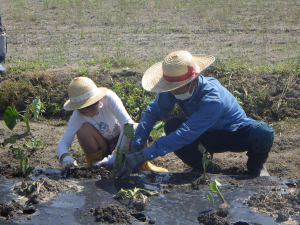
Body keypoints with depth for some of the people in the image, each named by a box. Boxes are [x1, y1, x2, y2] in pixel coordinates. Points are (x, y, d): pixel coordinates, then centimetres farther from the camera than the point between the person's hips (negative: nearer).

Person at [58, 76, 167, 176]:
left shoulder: (109, 98, -31)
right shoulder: (77, 116, -24)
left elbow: (127, 124, -38)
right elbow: (63, 142, -25)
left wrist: (115, 156, -43)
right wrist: (66, 158, -50)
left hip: (121, 140, -1)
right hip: (102, 147, 1)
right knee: (84, 129, -30)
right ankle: (94, 162, -7)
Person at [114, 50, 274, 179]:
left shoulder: (213, 98, -40)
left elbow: (185, 134, -45)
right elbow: (152, 112, -12)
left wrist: (142, 156, -49)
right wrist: (135, 145, -29)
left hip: (236, 135, -4)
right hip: (208, 137, 4)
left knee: (263, 133, -37)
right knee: (171, 125, -25)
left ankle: (255, 164, -1)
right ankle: (200, 166, -2)